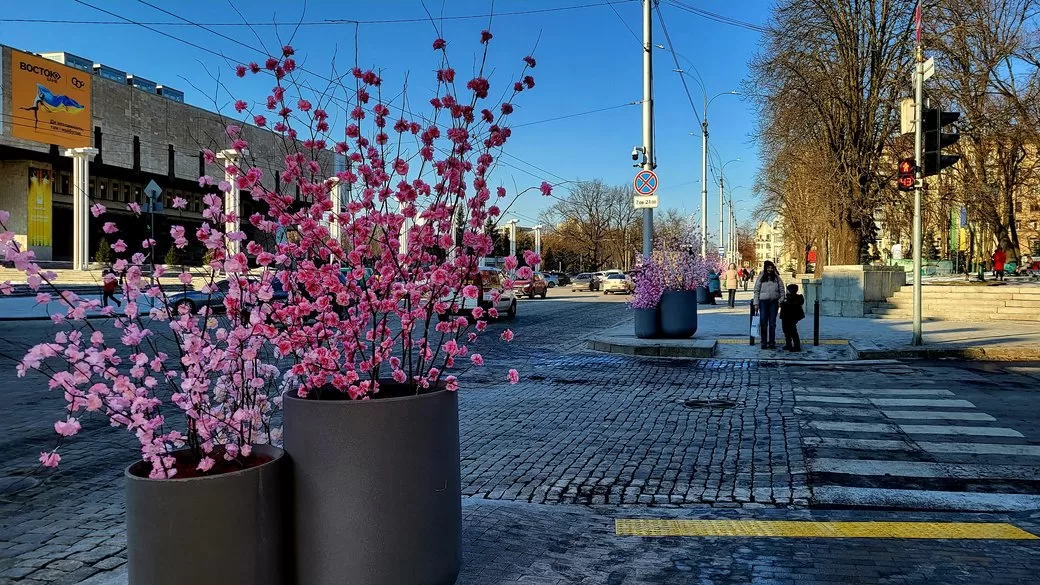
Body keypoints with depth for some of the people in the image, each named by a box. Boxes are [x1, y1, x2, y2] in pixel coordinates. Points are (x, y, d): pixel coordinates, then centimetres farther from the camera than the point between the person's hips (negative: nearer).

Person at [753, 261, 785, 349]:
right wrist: (756, 303, -3)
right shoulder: (760, 278, 4)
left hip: (774, 302, 1)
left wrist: (781, 300, -3)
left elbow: (782, 290, 9)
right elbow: (756, 291, 3)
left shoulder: (777, 278, 8)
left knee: (772, 323, 6)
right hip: (763, 302, -1)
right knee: (763, 323, 0)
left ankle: (772, 342, 11)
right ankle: (764, 342, 7)